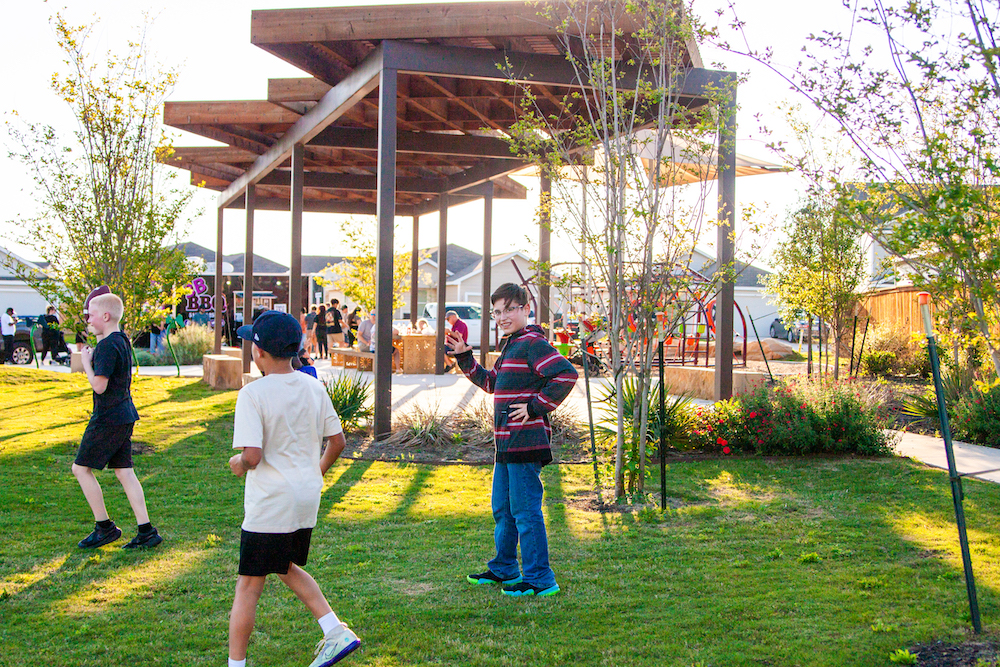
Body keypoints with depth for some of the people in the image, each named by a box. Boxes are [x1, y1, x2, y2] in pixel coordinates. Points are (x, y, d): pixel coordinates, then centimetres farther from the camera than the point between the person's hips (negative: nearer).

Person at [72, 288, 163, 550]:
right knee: (124, 472, 9)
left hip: (108, 418, -9)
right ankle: (146, 531, 7)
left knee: (81, 468, 2)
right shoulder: (122, 340, 10)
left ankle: (105, 526, 8)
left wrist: (86, 362, -8)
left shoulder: (107, 345, -18)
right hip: (124, 415, 9)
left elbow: (99, 385, -22)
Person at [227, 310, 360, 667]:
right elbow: (337, 441, 9)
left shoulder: (253, 393, -16)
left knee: (248, 585, 6)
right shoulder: (313, 387, 3)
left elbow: (252, 456, -23)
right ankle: (335, 631, 18)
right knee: (287, 568, 25)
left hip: (269, 503, -7)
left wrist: (237, 463, -1)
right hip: (307, 497, 7)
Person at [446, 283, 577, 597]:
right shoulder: (510, 345, 18)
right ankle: (504, 569, 34)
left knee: (525, 511, -5)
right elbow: (492, 382, 29)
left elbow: (566, 374, -24)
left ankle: (539, 579, 4)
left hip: (525, 442, -10)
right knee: (502, 509, 20)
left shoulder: (532, 343, -14)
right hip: (507, 443, 10)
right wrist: (464, 357, 22)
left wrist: (536, 408, -19)